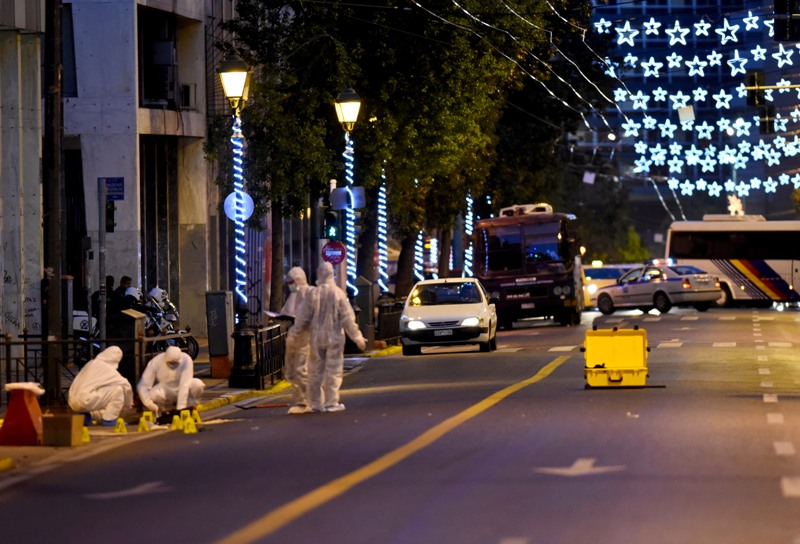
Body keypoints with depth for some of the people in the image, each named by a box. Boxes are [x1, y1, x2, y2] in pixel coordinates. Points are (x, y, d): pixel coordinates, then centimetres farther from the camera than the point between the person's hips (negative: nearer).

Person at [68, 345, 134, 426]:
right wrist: (129, 405, 11)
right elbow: (126, 385, -6)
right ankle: (109, 419, -1)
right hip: (85, 402, -9)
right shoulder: (107, 369, -6)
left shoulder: (92, 364, 19)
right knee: (118, 389, -5)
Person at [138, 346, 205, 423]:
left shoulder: (186, 360, -27)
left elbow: (184, 385, -31)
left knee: (198, 384, -31)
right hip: (166, 390, 0)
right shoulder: (156, 362, -25)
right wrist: (150, 405, -41)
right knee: (154, 394, -34)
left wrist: (181, 407, -37)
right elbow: (142, 386, -27)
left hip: (183, 391, 0)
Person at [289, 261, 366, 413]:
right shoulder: (338, 293, -8)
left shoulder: (314, 294, -4)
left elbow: (304, 317, -1)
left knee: (316, 370, 9)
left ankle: (316, 402, 13)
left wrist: (293, 333, 13)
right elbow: (347, 317, -7)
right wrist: (357, 337, 0)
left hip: (317, 337, 2)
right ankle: (331, 402, 1)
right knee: (333, 370, 3)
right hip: (334, 337, -2)